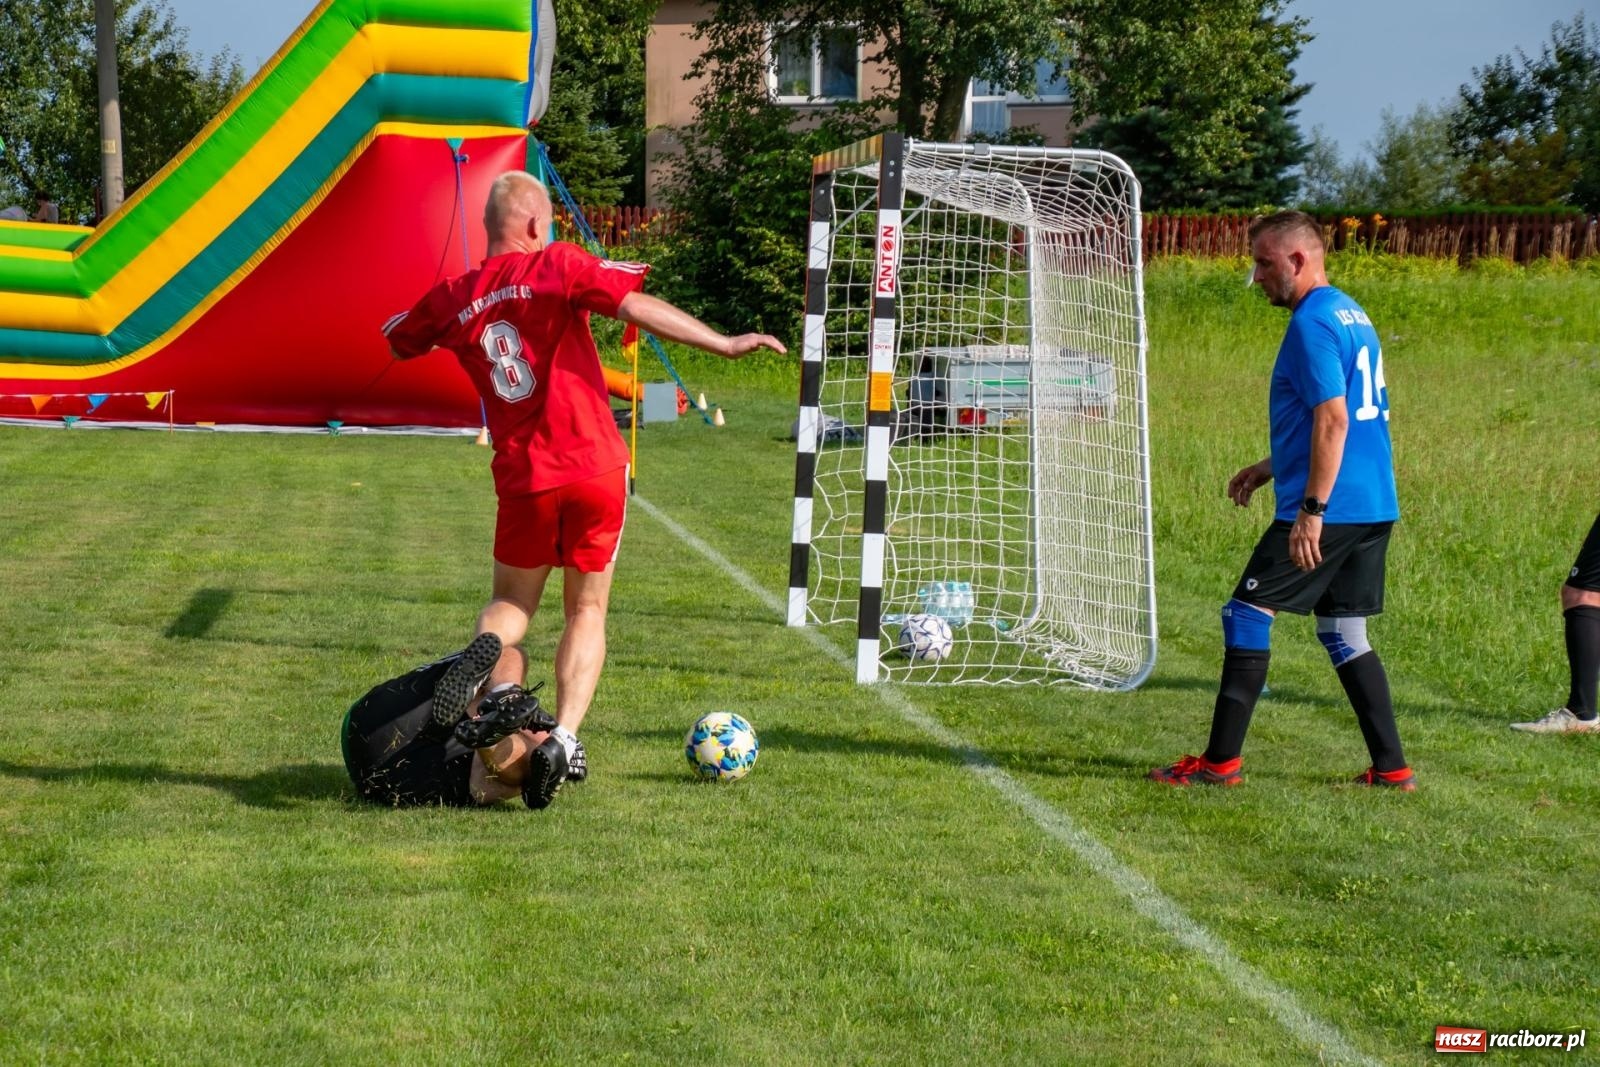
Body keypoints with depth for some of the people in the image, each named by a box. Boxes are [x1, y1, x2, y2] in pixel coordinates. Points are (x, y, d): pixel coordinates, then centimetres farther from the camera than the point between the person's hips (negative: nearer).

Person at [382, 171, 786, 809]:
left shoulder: (453, 300, 6)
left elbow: (396, 342, 24)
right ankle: (563, 736, -3)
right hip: (596, 467, -2)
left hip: (523, 477, 2)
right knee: (587, 612, 14)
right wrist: (725, 344, -14)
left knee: (512, 602, 20)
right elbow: (636, 308, -15)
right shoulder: (557, 265, -5)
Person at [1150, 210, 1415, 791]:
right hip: (1374, 508, 9)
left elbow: (1333, 421, -22)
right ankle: (1391, 767, 9)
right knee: (1344, 633, 13)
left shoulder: (1312, 324, -13)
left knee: (1246, 616, -2)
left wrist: (1312, 510, -23)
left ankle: (1221, 761, 0)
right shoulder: (1351, 315, 18)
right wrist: (1273, 467, 29)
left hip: (1328, 507, -9)